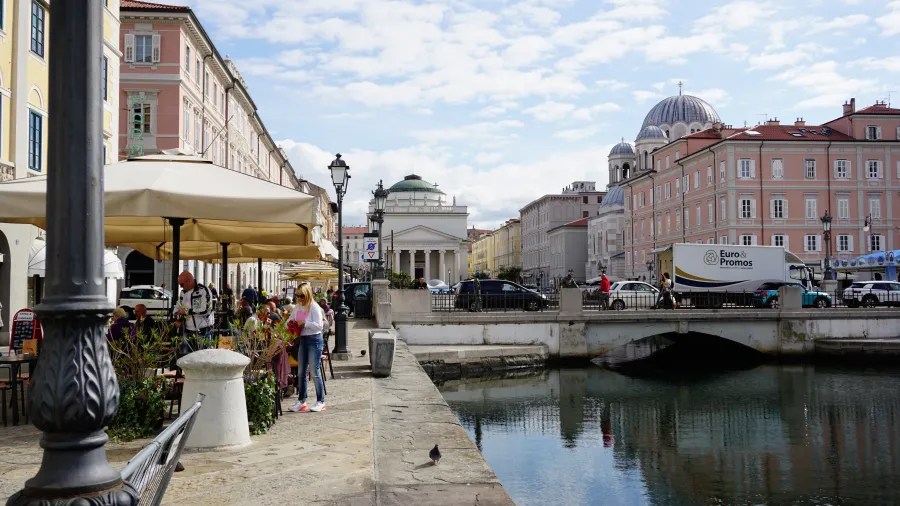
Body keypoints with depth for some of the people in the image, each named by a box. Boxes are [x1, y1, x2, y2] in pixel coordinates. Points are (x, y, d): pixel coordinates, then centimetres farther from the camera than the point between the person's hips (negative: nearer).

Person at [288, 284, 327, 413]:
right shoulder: (298, 307, 10)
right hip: (302, 340, 8)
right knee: (301, 372, 10)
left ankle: (320, 402, 6)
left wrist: (304, 323, -21)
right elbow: (290, 320, 22)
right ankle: (301, 401, 18)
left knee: (315, 372, -4)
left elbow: (319, 325, -18)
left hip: (314, 339, -8)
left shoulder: (314, 307, -12)